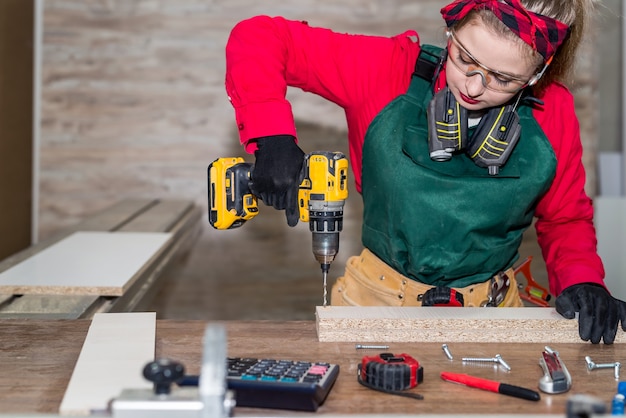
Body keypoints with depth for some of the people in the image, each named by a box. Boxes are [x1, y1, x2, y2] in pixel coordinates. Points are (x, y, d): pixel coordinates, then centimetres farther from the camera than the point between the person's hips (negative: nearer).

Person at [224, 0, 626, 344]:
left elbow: (566, 219, 8)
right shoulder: (390, 69, -14)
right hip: (377, 297, -2)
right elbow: (257, 38, -12)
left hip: (488, 310, 2)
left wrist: (582, 280, -11)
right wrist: (273, 135, -25)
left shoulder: (552, 112, -8)